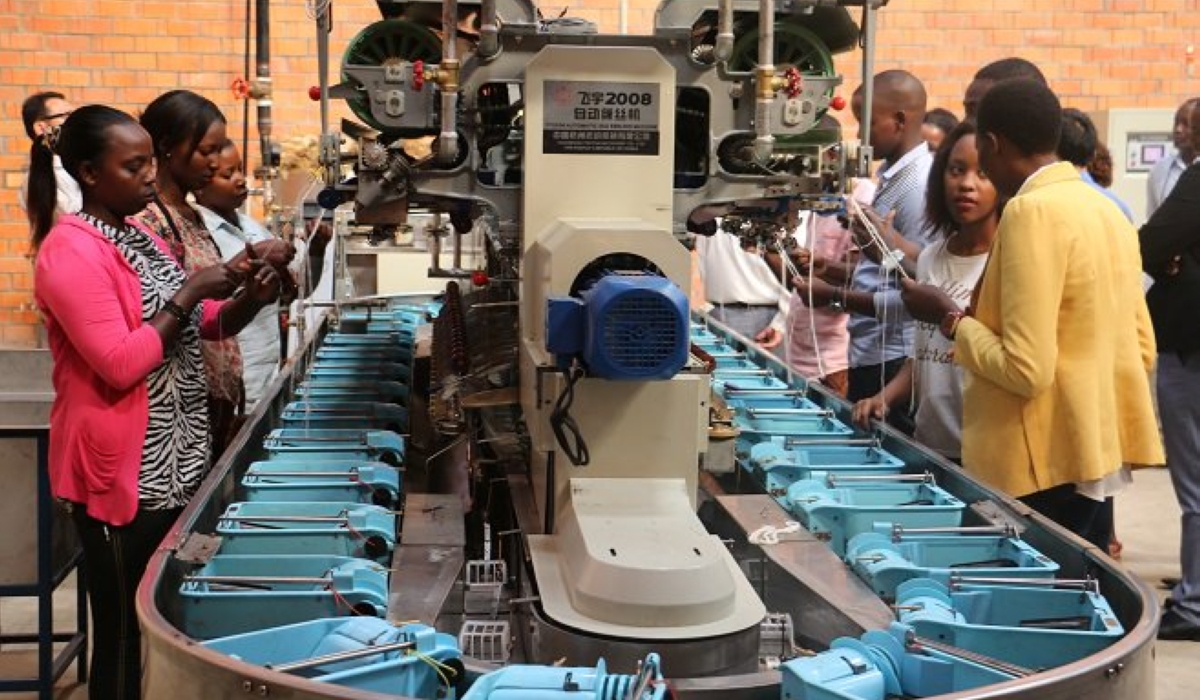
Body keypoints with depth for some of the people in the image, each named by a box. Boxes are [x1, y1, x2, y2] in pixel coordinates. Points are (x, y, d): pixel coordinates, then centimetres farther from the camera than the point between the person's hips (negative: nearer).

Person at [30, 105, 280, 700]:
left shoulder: (139, 235, 12)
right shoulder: (71, 251, -15)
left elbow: (199, 326, 18)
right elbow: (120, 365, -23)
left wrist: (247, 301, -2)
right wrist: (188, 293, -21)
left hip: (174, 463, 9)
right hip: (121, 474, -9)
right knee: (125, 633, 1)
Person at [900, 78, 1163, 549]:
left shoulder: (1030, 211, -17)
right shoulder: (1106, 209, 8)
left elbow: (1025, 369, -22)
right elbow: (1142, 350, 14)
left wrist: (950, 319, -8)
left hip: (1046, 466, -9)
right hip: (1098, 451, 9)